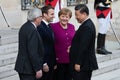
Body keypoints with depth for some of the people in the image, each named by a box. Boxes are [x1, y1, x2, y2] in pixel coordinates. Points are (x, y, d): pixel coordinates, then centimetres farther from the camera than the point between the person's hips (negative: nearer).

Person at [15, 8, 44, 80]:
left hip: (22, 66, 10)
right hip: (28, 68, -10)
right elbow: (33, 52, -22)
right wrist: (38, 69, -17)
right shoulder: (32, 30, -20)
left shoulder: (25, 27, 10)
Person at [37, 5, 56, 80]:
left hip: (51, 63, 9)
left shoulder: (49, 27, 12)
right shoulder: (39, 27, -16)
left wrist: (54, 63, 15)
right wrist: (43, 64, -18)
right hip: (44, 64, -9)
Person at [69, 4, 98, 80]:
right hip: (85, 62, 10)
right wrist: (72, 47, 6)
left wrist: (78, 63, -20)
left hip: (84, 64, -10)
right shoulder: (88, 24, 12)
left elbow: (84, 47, -22)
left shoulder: (87, 27, -19)